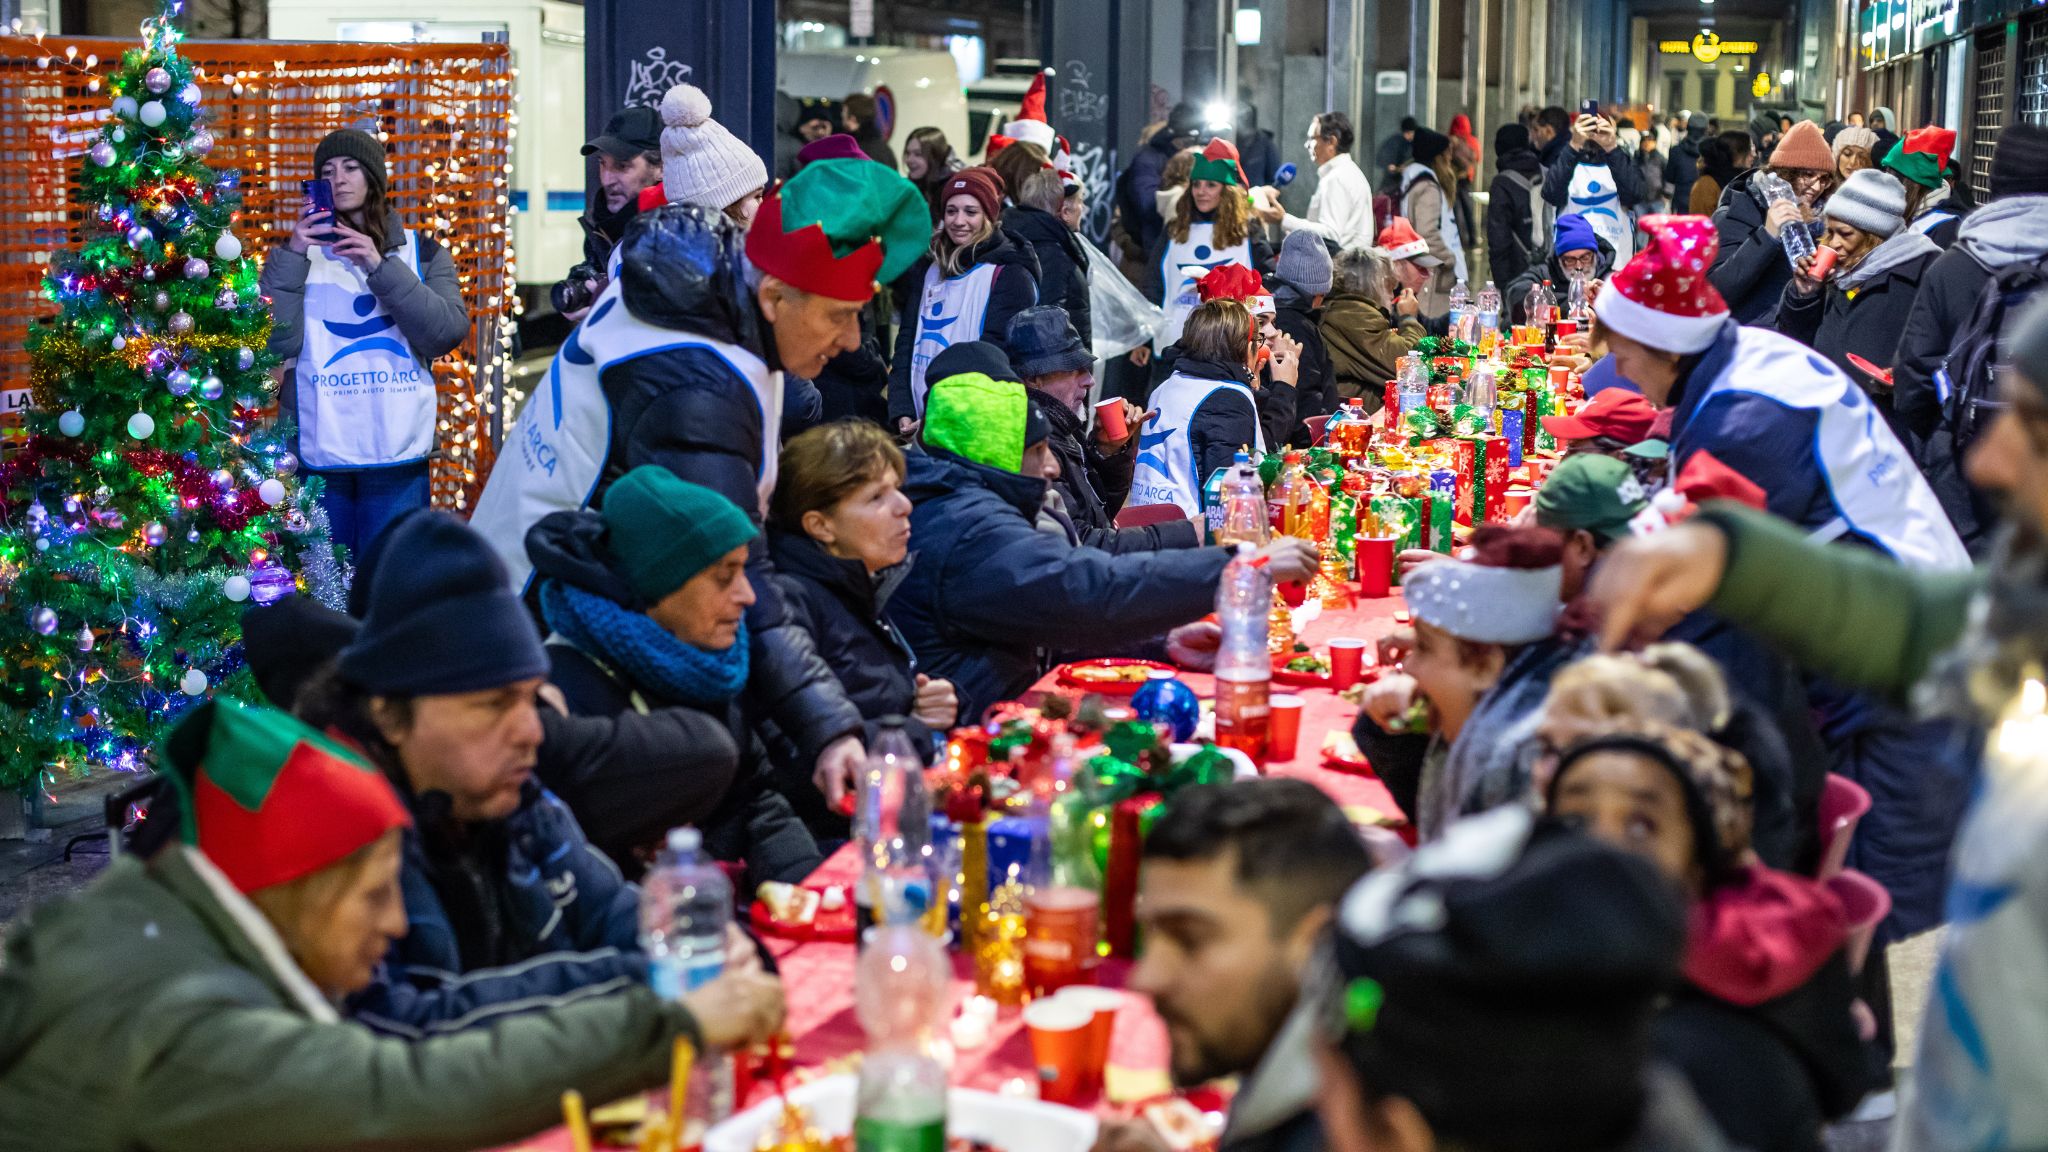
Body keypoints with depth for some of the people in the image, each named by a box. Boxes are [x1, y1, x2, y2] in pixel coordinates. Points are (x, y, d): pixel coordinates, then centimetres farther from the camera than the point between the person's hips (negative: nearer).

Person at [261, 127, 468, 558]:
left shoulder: (421, 252, 11)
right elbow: (276, 342, -5)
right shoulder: (298, 252, 10)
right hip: (318, 454, 0)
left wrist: (380, 267, -12)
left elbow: (448, 333, -6)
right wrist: (292, 255, -12)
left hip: (398, 455, 0)